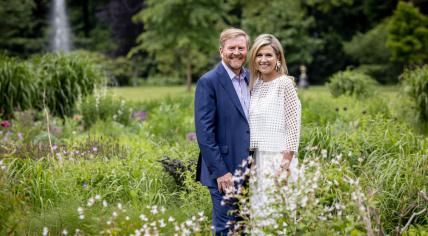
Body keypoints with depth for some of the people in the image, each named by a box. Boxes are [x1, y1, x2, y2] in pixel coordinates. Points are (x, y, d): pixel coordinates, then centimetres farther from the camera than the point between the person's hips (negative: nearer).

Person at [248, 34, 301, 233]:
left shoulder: (284, 84, -9)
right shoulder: (255, 84, 11)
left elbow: (293, 126, -12)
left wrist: (286, 164, -17)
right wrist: (252, 160, 11)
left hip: (278, 159, -7)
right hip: (257, 159, 7)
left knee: (276, 216, -5)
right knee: (258, 215, 9)